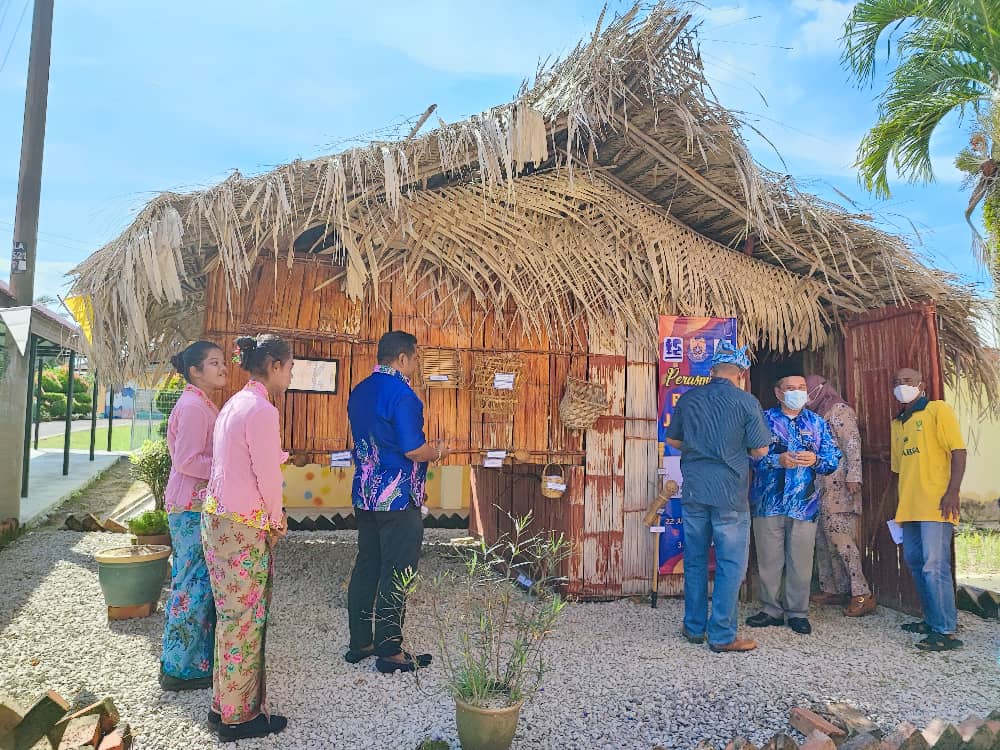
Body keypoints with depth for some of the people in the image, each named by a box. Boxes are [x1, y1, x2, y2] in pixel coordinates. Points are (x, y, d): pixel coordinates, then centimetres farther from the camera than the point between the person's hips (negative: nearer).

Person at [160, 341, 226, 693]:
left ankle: (197, 659, 26)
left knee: (197, 583, 15)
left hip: (198, 505, 10)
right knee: (194, 585, -2)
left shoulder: (201, 404, 15)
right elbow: (187, 461, -21)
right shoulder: (192, 406, -16)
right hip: (192, 508, -10)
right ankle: (181, 668, 10)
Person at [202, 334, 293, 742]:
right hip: (243, 527, -9)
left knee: (234, 617, 18)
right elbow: (267, 476, -15)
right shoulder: (262, 410, -17)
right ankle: (240, 717, 16)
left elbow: (249, 462, 9)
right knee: (244, 620, 2)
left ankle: (226, 701, 30)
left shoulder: (235, 403, 12)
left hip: (219, 519, 10)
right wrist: (277, 520, -2)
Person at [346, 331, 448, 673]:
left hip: (365, 495, 8)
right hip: (397, 498, -8)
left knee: (366, 567, 15)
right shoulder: (402, 394, -17)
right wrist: (438, 451, 0)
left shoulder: (360, 391, 9)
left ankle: (360, 643, 25)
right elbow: (413, 450, -22)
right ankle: (389, 651, 10)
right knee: (396, 574, 1)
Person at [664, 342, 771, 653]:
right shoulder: (746, 402, -7)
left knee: (694, 561, 14)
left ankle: (694, 627, 23)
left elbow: (673, 440, 12)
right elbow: (760, 450, -4)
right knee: (731, 564, 5)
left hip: (693, 490, 4)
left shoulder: (688, 399, 4)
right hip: (729, 493, -4)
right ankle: (722, 636, 8)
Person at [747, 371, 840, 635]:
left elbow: (833, 458, 6)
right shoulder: (764, 420, 4)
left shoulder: (817, 422, 11)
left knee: (801, 561, 5)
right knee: (769, 560, 5)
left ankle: (798, 612, 19)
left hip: (804, 503, 1)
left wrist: (815, 460, -14)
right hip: (768, 502, -1)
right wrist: (778, 460, -20)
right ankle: (772, 610, 19)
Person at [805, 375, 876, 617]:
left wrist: (853, 476, -21)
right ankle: (832, 590, 16)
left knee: (840, 538, -12)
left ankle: (862, 595, -10)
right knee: (824, 539, 10)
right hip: (822, 487, 9)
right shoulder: (819, 415, 21)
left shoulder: (839, 410, -4)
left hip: (839, 486, -9)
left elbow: (853, 443, -13)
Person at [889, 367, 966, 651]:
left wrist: (952, 491, -20)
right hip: (909, 507, 8)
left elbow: (958, 451, -11)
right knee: (915, 563, 14)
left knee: (934, 567, -10)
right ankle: (933, 620, 28)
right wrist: (897, 502, 22)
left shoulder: (937, 410, -3)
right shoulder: (897, 423, 18)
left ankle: (946, 631, -2)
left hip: (935, 505, -8)